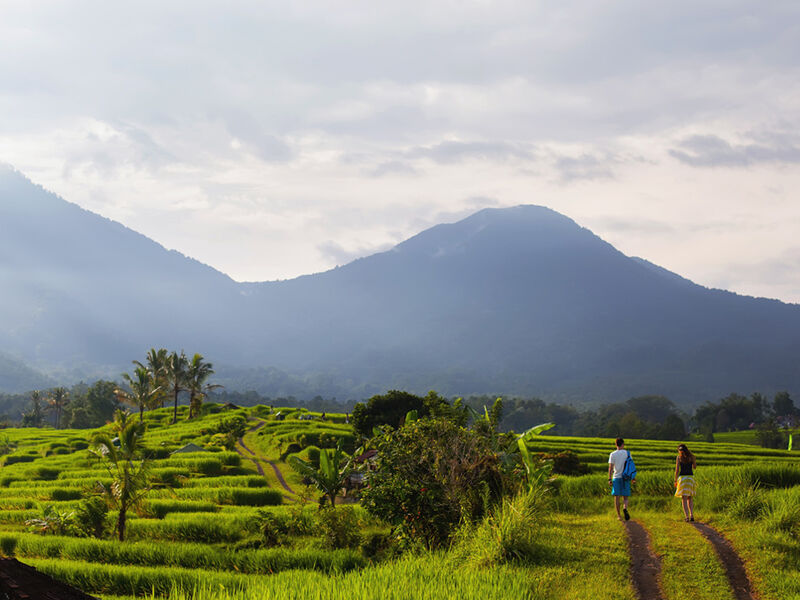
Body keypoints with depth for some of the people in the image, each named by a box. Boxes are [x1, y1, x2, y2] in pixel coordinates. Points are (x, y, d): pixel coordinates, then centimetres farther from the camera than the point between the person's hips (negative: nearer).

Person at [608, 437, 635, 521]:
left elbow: (610, 467, -6)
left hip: (616, 478, -1)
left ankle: (619, 516, 2)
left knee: (617, 497, 4)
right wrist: (633, 478, 8)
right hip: (626, 478, 1)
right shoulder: (627, 453, 1)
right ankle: (625, 509, -23)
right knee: (625, 497, 6)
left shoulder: (612, 454, -1)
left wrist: (609, 479, -5)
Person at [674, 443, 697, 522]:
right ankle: (691, 515, 6)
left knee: (684, 499, 1)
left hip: (682, 478, -2)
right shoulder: (691, 457, 4)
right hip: (690, 478, 3)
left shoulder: (679, 457, -3)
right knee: (690, 498, 18)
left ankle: (686, 516, -10)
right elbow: (695, 467, 18)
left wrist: (675, 481, 2)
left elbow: (677, 470, -6)